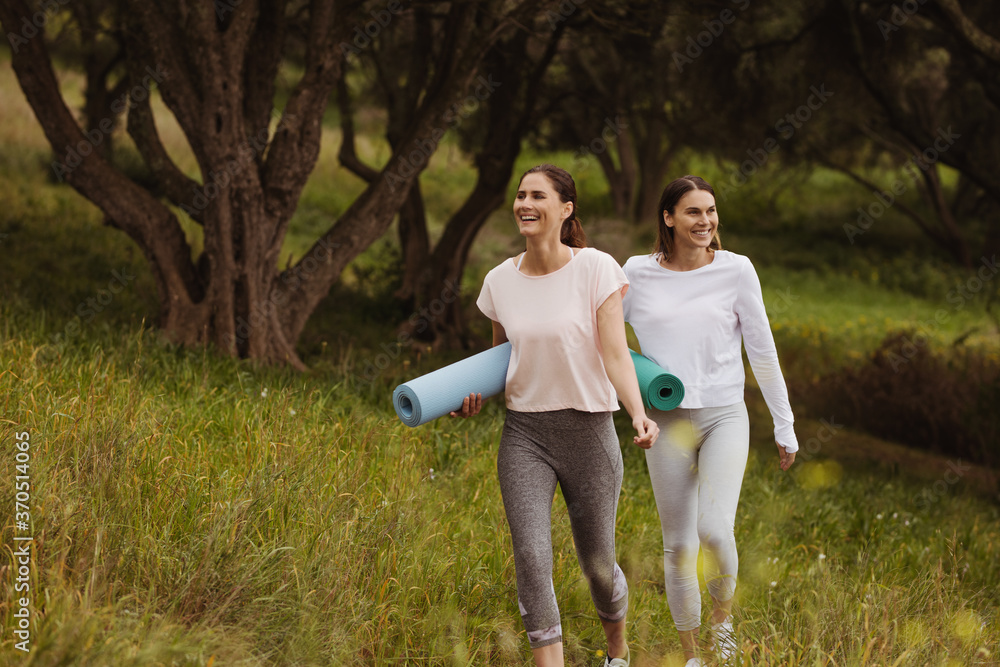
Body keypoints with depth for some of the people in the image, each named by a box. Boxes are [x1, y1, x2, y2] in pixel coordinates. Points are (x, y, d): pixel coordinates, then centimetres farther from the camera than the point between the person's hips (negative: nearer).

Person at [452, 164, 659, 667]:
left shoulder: (596, 269, -9)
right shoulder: (500, 281, 3)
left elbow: (615, 355, -15)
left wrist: (638, 415, -31)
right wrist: (474, 396, -2)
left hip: (588, 431, -2)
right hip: (524, 434, 2)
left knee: (597, 565, 9)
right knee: (531, 557, -16)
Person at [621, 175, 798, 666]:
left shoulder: (735, 270, -2)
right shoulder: (638, 272, -1)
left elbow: (762, 351, 3)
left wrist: (784, 427, 6)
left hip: (724, 417, -1)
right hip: (667, 422, 2)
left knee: (715, 529, -20)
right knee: (678, 545, 6)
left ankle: (723, 612, 9)